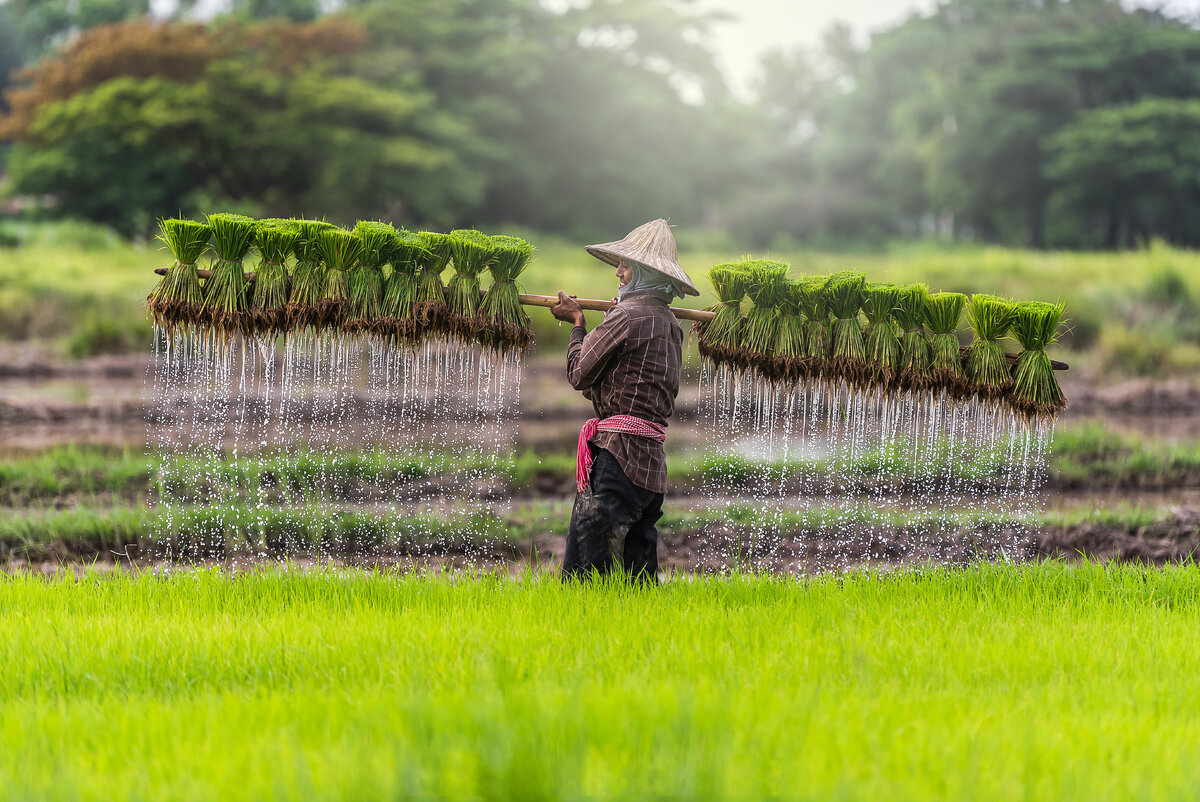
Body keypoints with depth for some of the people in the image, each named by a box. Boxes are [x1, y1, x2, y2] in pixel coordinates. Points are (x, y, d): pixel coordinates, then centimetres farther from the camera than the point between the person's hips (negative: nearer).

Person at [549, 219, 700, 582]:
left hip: (618, 452, -9)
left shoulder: (628, 316, -10)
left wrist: (578, 323, 14)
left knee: (586, 565, -12)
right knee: (638, 573, 10)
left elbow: (579, 374, -3)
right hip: (652, 456, 9)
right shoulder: (669, 324, 17)